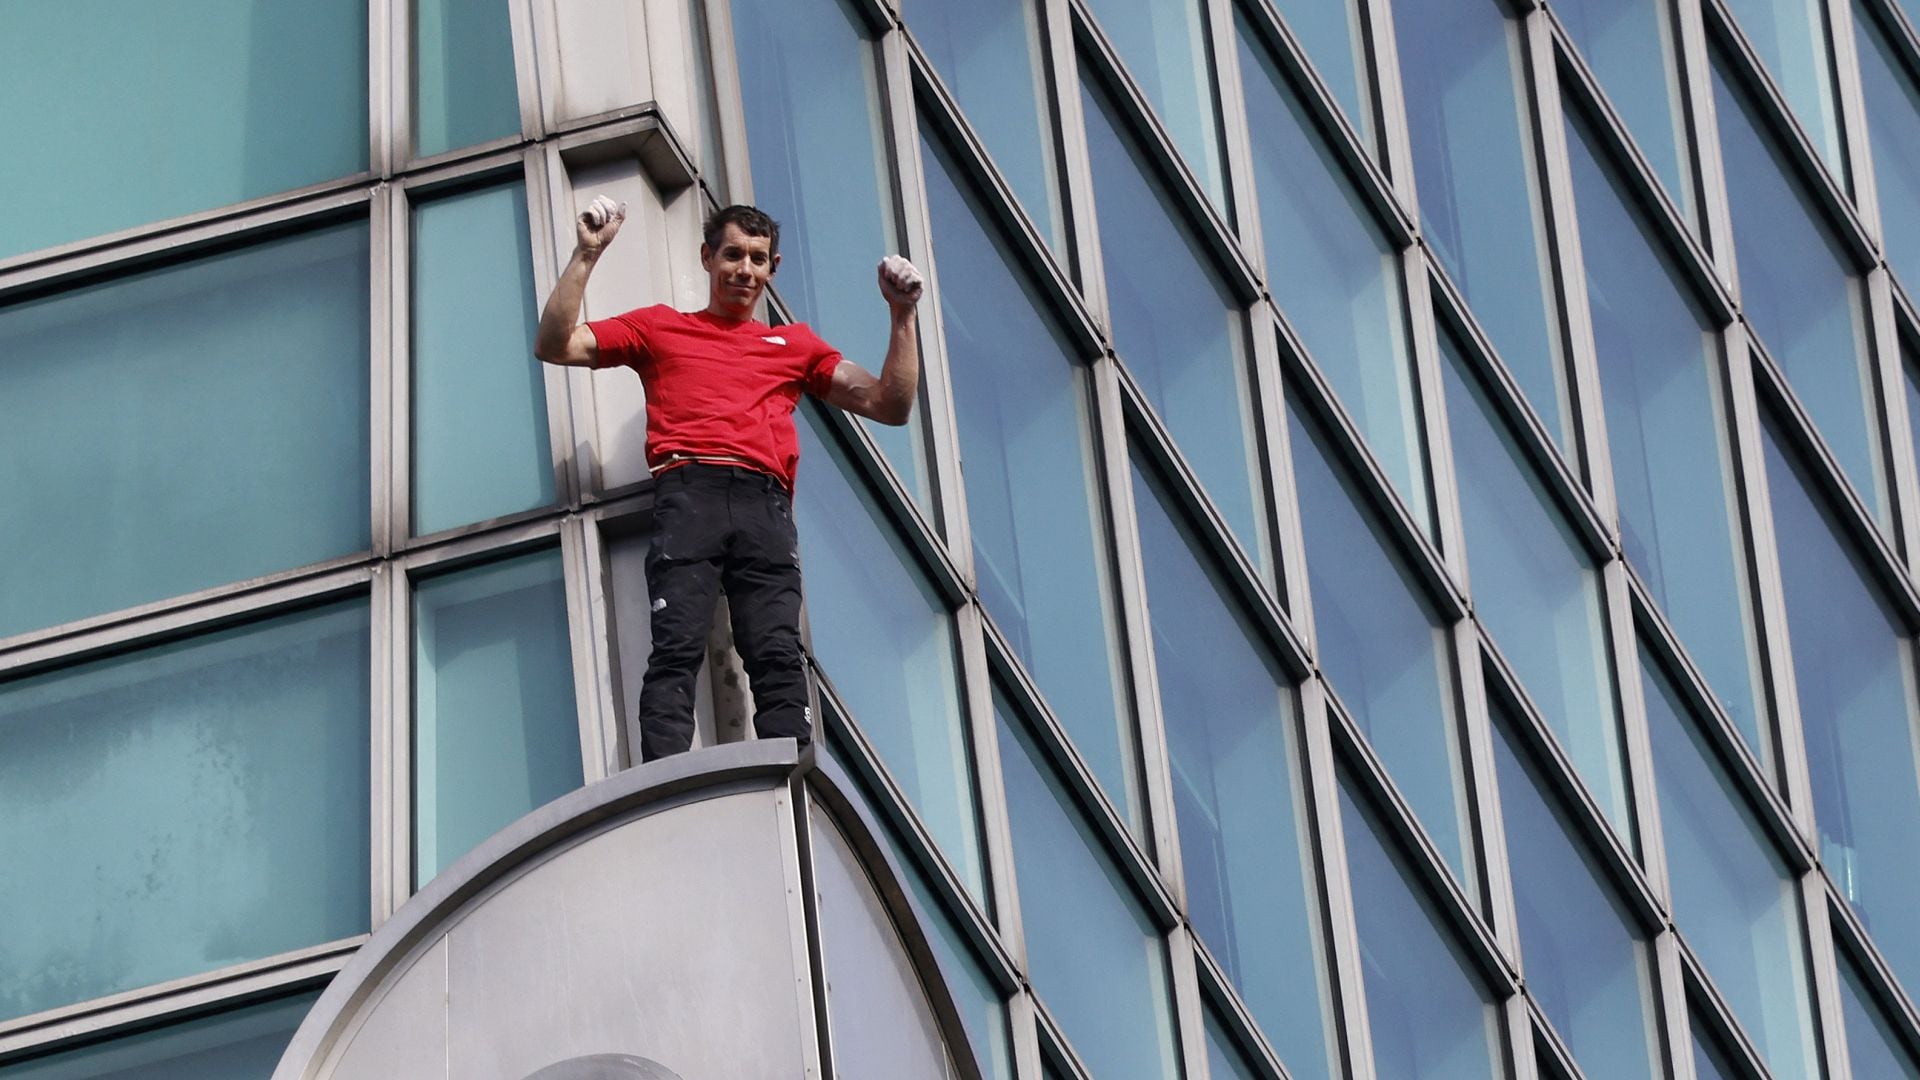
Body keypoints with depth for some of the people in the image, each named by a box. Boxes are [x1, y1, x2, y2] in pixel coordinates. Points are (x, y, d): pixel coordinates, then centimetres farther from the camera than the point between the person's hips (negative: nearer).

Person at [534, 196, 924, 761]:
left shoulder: (795, 343, 32)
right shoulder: (659, 328, 28)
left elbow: (890, 406, 27)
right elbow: (554, 346, 19)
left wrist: (902, 315, 17)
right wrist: (586, 256, 11)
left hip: (765, 505, 1)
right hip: (689, 495, -1)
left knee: (779, 657, -18)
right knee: (678, 648, -21)